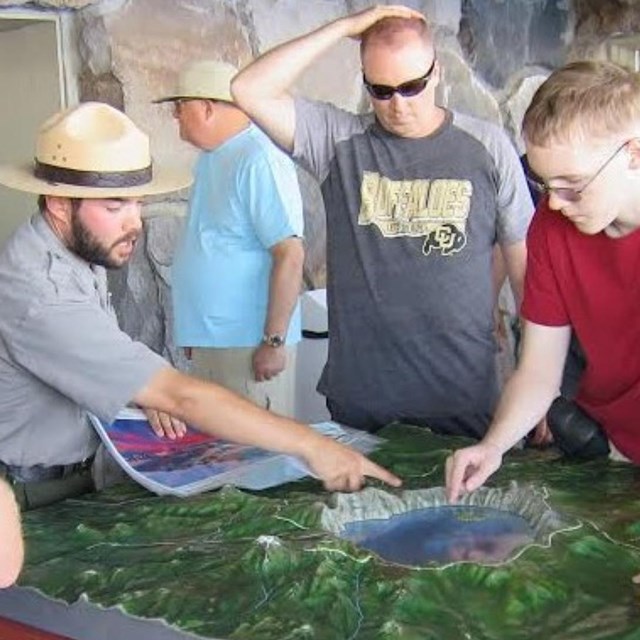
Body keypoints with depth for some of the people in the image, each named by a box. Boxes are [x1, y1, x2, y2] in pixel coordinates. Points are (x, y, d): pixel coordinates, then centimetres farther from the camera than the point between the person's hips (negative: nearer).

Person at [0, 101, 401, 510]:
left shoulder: (78, 253, 0)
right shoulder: (40, 296, -28)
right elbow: (181, 397, -31)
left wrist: (147, 394, -3)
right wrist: (310, 445, -29)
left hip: (81, 472, 8)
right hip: (36, 499, -8)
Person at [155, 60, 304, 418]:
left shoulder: (259, 160, -17)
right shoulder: (211, 158, 12)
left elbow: (290, 255, -22)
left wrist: (274, 342, -21)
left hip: (250, 344, -9)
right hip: (208, 341, 9)